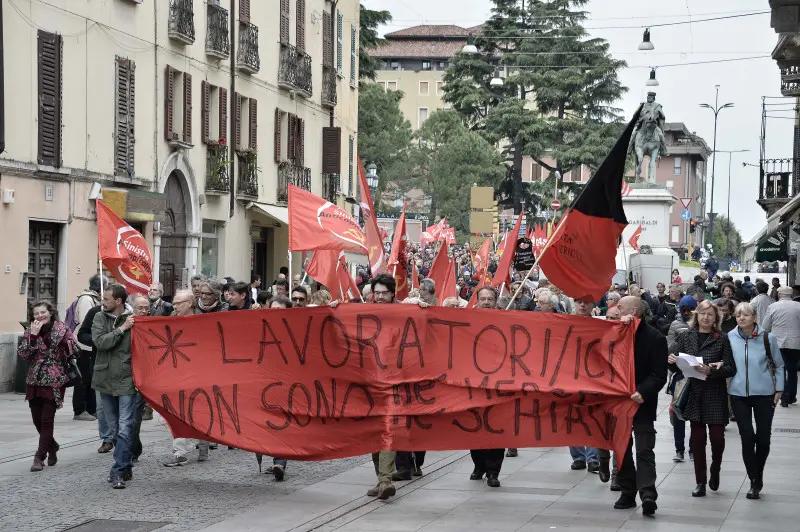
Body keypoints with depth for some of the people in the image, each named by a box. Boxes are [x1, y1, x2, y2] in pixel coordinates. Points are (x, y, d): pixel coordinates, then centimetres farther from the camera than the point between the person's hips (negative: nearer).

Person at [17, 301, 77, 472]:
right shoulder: (30, 331, 6)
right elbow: (22, 353, -4)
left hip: (54, 382, -4)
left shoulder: (62, 329, -2)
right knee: (37, 419, 9)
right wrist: (33, 336, -13)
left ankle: (40, 457, 1)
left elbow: (74, 350, -4)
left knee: (47, 419, -6)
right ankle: (52, 447, 33)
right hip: (34, 381, 4)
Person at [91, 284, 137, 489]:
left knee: (124, 429, -9)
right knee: (115, 428, 13)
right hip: (105, 380, 4)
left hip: (126, 381, -4)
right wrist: (121, 329, -15)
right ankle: (125, 467, 25)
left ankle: (118, 472, -6)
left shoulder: (133, 320, -5)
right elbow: (100, 342, -11)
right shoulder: (100, 318, 4)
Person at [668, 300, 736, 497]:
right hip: (694, 394, 2)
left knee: (717, 436, -3)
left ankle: (715, 470, 26)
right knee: (697, 438, 4)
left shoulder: (722, 339, 0)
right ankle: (700, 481, 13)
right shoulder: (685, 337, 6)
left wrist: (712, 371, -20)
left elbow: (731, 369, -4)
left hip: (715, 395, -2)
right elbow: (676, 366, 7)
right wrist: (671, 360, -15)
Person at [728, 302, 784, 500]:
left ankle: (758, 477, 27)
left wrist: (778, 389, 3)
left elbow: (778, 366, 7)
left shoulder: (768, 338, -3)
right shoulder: (730, 338, -1)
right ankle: (754, 481, 5)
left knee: (763, 438, 6)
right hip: (739, 394, 0)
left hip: (764, 394, 0)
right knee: (747, 437, -5)